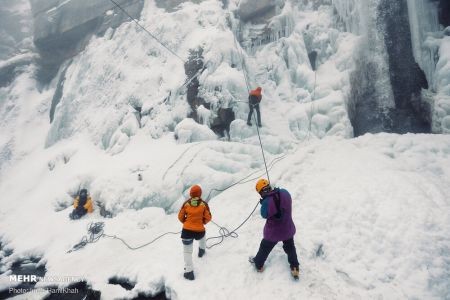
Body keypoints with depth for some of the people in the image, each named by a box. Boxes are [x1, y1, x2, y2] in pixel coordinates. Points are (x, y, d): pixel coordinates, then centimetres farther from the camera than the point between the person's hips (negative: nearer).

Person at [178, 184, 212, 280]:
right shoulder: (204, 204, -4)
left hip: (187, 230, -1)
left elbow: (180, 217, 5)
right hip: (199, 231, 1)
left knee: (187, 251, 10)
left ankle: (189, 272, 3)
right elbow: (208, 218, 1)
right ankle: (201, 251, 57)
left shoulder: (186, 203, -2)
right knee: (202, 236, 37)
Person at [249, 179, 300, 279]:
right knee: (290, 248, 30)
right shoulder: (285, 192, -20)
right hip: (288, 229, 3)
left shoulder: (267, 202, -33)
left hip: (273, 232, -3)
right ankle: (294, 268, 42)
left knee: (265, 248, 25)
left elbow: (264, 215, -13)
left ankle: (258, 264, 49)